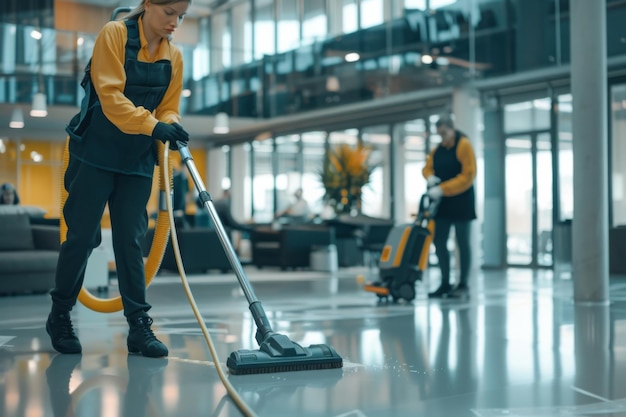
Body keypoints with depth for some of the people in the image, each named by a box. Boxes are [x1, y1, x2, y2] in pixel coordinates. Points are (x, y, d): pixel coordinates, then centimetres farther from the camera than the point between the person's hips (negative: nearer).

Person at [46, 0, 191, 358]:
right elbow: (110, 96, -19)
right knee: (83, 235, 0)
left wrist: (171, 128, -16)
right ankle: (60, 315, 18)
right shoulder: (115, 34, -9)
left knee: (130, 240, 3)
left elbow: (169, 108, 7)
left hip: (138, 160, 4)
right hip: (96, 153, -4)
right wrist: (153, 126, -30)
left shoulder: (174, 56, 6)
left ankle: (139, 326, 6)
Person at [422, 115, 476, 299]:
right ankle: (445, 283, 11)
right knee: (439, 242, 4)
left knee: (462, 243, 2)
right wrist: (430, 177, -6)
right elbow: (427, 167, 19)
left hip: (461, 202, -7)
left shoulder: (464, 145, -11)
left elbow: (468, 176, -18)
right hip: (442, 203, 7)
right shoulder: (438, 149, 10)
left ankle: (463, 284, 9)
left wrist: (442, 189, -24)